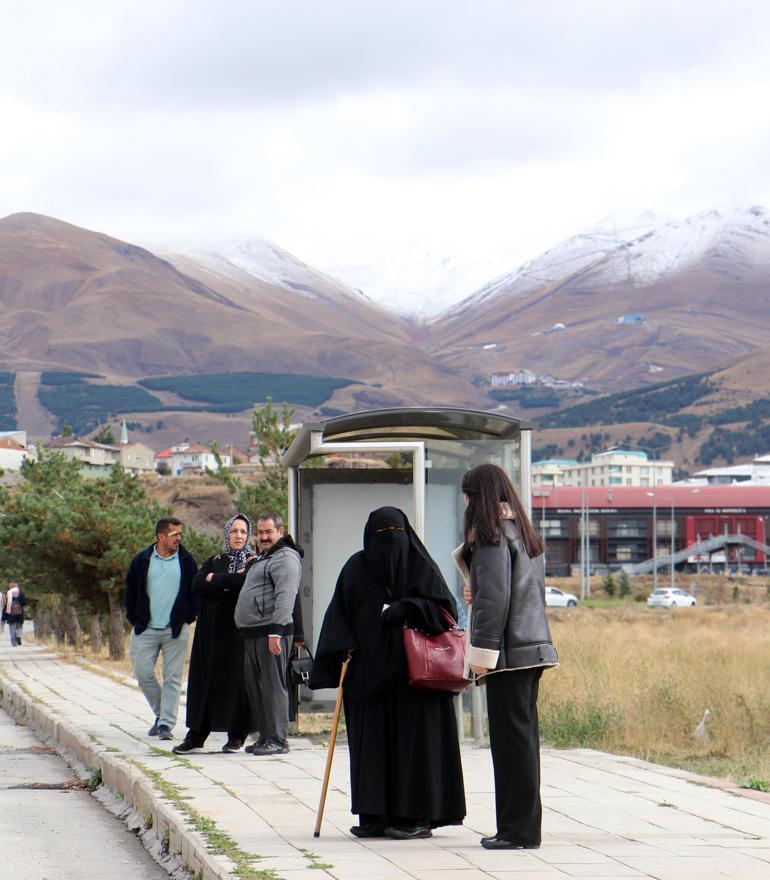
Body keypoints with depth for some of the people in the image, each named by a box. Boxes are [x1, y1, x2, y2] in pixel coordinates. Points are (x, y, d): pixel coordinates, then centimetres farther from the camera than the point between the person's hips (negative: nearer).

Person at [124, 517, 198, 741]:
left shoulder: (187, 562, 4)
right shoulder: (142, 560, 4)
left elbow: (195, 592, 10)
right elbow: (130, 591, 10)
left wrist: (187, 618, 2)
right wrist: (134, 619, 5)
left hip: (176, 630, -1)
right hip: (145, 630, 1)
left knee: (172, 678, -3)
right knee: (143, 673, -1)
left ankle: (166, 724, 0)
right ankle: (161, 714, 18)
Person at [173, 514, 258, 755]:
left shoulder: (255, 562, 4)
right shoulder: (213, 562, 16)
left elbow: (249, 581, -17)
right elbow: (197, 586, -1)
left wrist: (216, 580, -4)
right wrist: (230, 583, -12)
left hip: (239, 631, -3)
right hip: (212, 631, 3)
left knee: (237, 679, -4)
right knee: (206, 678, 1)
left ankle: (237, 735, 3)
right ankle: (196, 735, 4)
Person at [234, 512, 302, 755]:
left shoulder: (285, 559, -9)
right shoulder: (263, 559, 24)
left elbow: (285, 597, -19)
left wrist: (276, 631, -25)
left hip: (272, 631, -10)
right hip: (252, 633, 10)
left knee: (273, 685, -9)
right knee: (254, 686, 11)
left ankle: (278, 739, -8)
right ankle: (265, 736, 18)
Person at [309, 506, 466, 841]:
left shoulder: (421, 566, 4)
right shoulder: (356, 568, 11)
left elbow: (444, 607, -1)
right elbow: (338, 613, 10)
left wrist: (407, 608, -15)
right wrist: (344, 647, -6)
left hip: (414, 672, -3)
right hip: (368, 669, 3)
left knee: (412, 740, -5)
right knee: (371, 744, 1)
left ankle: (416, 816, -2)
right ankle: (375, 816, 4)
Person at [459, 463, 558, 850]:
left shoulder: (492, 536, -11)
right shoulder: (524, 534, 17)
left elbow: (494, 598, -17)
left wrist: (481, 652, -14)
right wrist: (477, 597, 26)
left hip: (509, 652, -9)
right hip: (534, 648, 9)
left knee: (511, 738, -6)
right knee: (523, 736, 12)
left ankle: (518, 830, -4)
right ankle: (521, 826, 17)